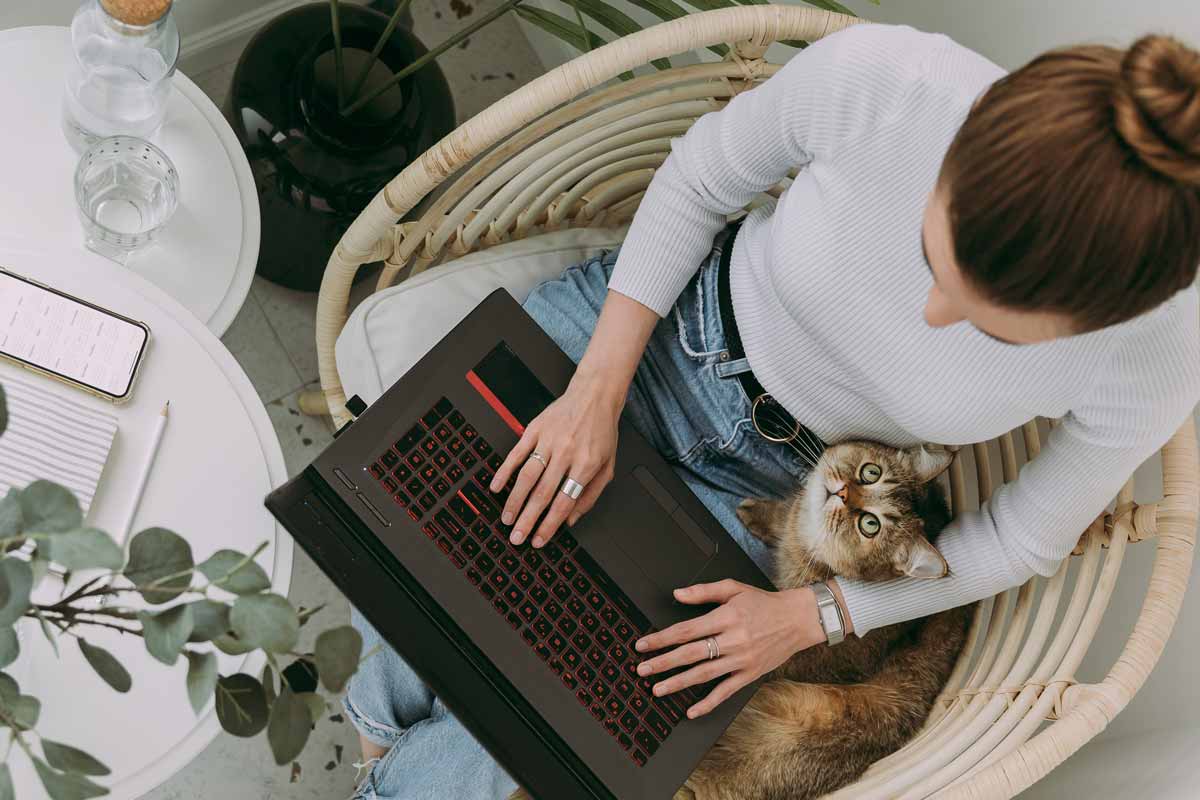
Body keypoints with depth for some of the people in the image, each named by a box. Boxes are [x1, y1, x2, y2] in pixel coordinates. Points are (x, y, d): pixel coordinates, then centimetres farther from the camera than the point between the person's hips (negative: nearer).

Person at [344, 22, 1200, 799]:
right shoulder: (876, 77, -33)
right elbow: (698, 178, -11)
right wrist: (597, 388, -16)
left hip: (758, 476, -1)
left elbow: (1024, 539, -10)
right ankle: (399, 708, 31)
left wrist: (806, 617, -13)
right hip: (675, 314, 1)